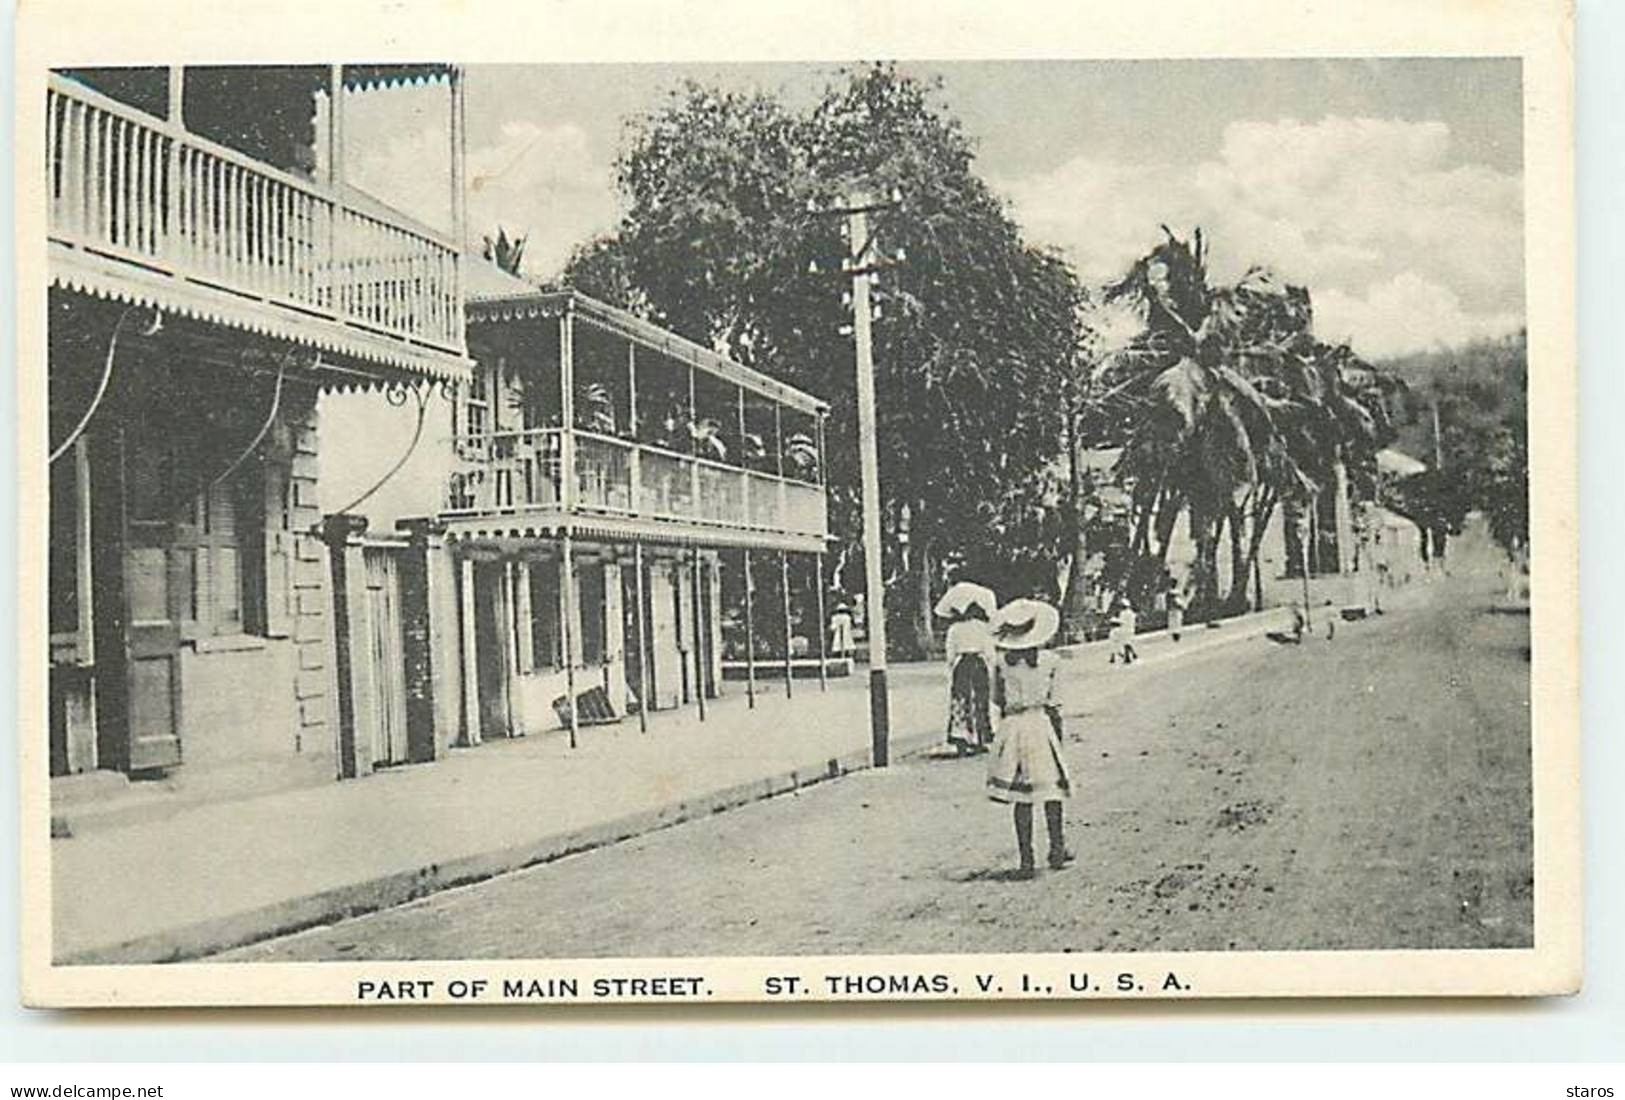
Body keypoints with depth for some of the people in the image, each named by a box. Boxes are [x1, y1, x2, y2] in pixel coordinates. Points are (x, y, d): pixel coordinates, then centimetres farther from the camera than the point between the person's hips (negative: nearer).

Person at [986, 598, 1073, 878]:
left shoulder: (1003, 664, -5)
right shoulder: (1048, 662, -6)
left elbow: (997, 699, 5)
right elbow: (1052, 703, 1)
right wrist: (1059, 739, 10)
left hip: (1012, 727, 1)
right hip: (1041, 725, -1)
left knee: (1021, 798, 5)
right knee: (1051, 790, 15)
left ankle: (1026, 859, 4)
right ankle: (1057, 850, 20)